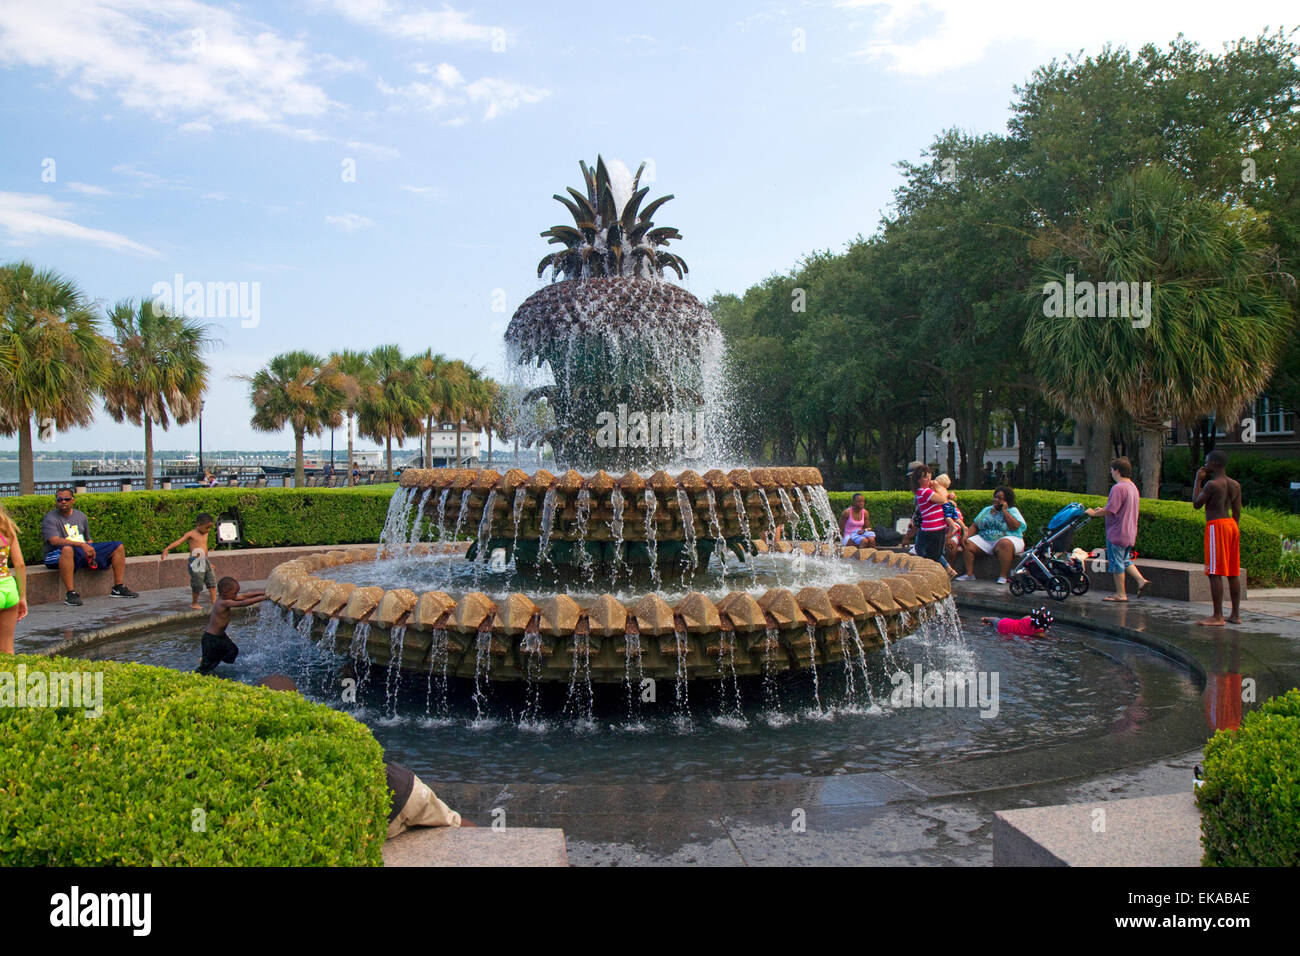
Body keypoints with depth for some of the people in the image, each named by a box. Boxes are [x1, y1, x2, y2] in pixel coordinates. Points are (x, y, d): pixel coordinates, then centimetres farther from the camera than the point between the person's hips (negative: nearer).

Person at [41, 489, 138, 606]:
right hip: (58, 555, -7)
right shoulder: (50, 518, -3)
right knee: (67, 549, -44)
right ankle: (70, 594, -43)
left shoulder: (81, 516, 18)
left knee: (118, 547, 0)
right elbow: (54, 540, -21)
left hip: (84, 551, 7)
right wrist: (81, 545, -30)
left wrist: (91, 551, 2)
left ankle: (119, 588, -1)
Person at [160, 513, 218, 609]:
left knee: (212, 581, 3)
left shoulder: (205, 534, 14)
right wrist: (167, 549, -30)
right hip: (195, 562, -7)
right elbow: (179, 541, -17)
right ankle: (194, 603, 15)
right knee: (197, 584, -2)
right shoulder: (191, 534, -6)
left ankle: (214, 602, 7)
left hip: (205, 561, 7)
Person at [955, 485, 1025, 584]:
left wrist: (1004, 511, -10)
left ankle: (1003, 576, -33)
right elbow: (975, 526, 16)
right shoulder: (987, 510, 19)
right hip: (984, 539, 5)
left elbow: (1015, 526, -14)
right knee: (968, 544, -17)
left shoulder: (1012, 511, 5)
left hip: (1007, 539, -5)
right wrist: (965, 536, -2)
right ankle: (969, 574, -16)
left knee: (1004, 544, -39)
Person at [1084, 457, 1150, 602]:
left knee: (1116, 563, 1)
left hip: (1117, 533, -9)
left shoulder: (1118, 488, -20)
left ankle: (1120, 594, 7)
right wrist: (1102, 510, 20)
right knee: (1125, 560, 20)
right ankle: (1141, 580, 6)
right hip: (1130, 533, 9)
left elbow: (1110, 510, -22)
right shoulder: (1133, 487, 12)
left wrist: (1094, 513, -6)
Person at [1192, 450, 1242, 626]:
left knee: (1215, 573, -7)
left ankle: (1217, 617, -9)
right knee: (1233, 573, 11)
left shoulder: (1212, 484, -12)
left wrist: (1198, 480, 0)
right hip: (1232, 525, 8)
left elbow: (1196, 504, -4)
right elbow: (1237, 512, 13)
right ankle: (1236, 614, 15)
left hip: (1216, 525, -8)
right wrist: (1233, 528, 22)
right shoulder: (1235, 485, 11)